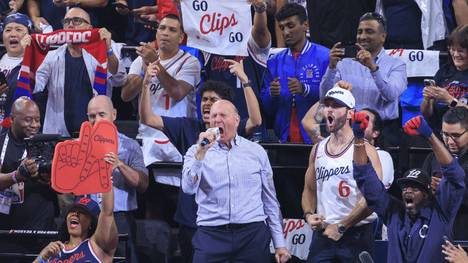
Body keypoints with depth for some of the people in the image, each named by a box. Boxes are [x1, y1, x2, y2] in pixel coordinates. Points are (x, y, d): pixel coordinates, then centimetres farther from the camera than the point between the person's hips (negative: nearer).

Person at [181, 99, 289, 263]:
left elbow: (269, 200, 12)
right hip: (211, 235, -1)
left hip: (253, 235, 1)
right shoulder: (197, 151, 7)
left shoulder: (257, 152, 10)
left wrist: (280, 244, 8)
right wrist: (201, 152, -17)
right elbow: (188, 188, -9)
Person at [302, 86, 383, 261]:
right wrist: (308, 215, 0)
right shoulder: (318, 150, 12)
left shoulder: (363, 149, -8)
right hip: (323, 233, 5)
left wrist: (341, 227, -16)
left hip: (355, 234, -5)